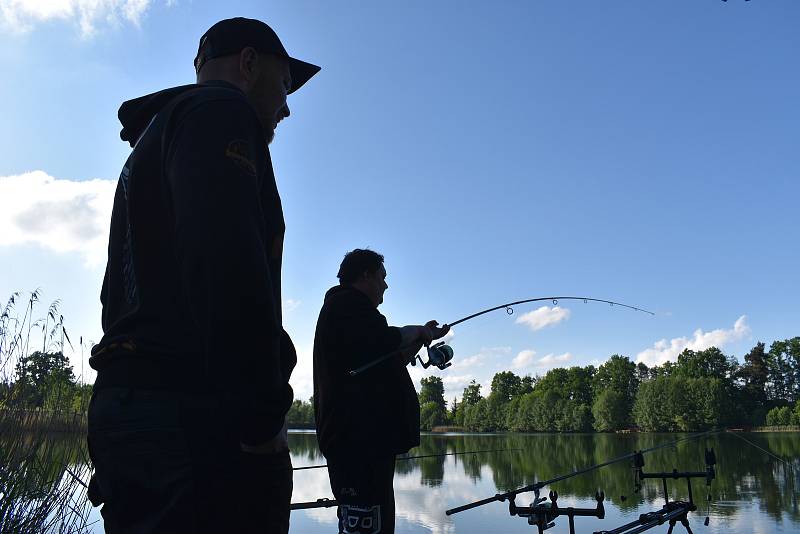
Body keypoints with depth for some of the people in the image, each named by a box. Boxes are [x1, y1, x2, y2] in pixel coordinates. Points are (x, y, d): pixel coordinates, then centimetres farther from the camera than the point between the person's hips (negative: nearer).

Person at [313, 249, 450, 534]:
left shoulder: (346, 306, 28)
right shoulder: (347, 303, -4)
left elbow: (390, 364, 32)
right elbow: (386, 339, -19)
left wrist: (424, 337, 29)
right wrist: (419, 331, 0)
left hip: (369, 436, 11)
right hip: (359, 436, -11)